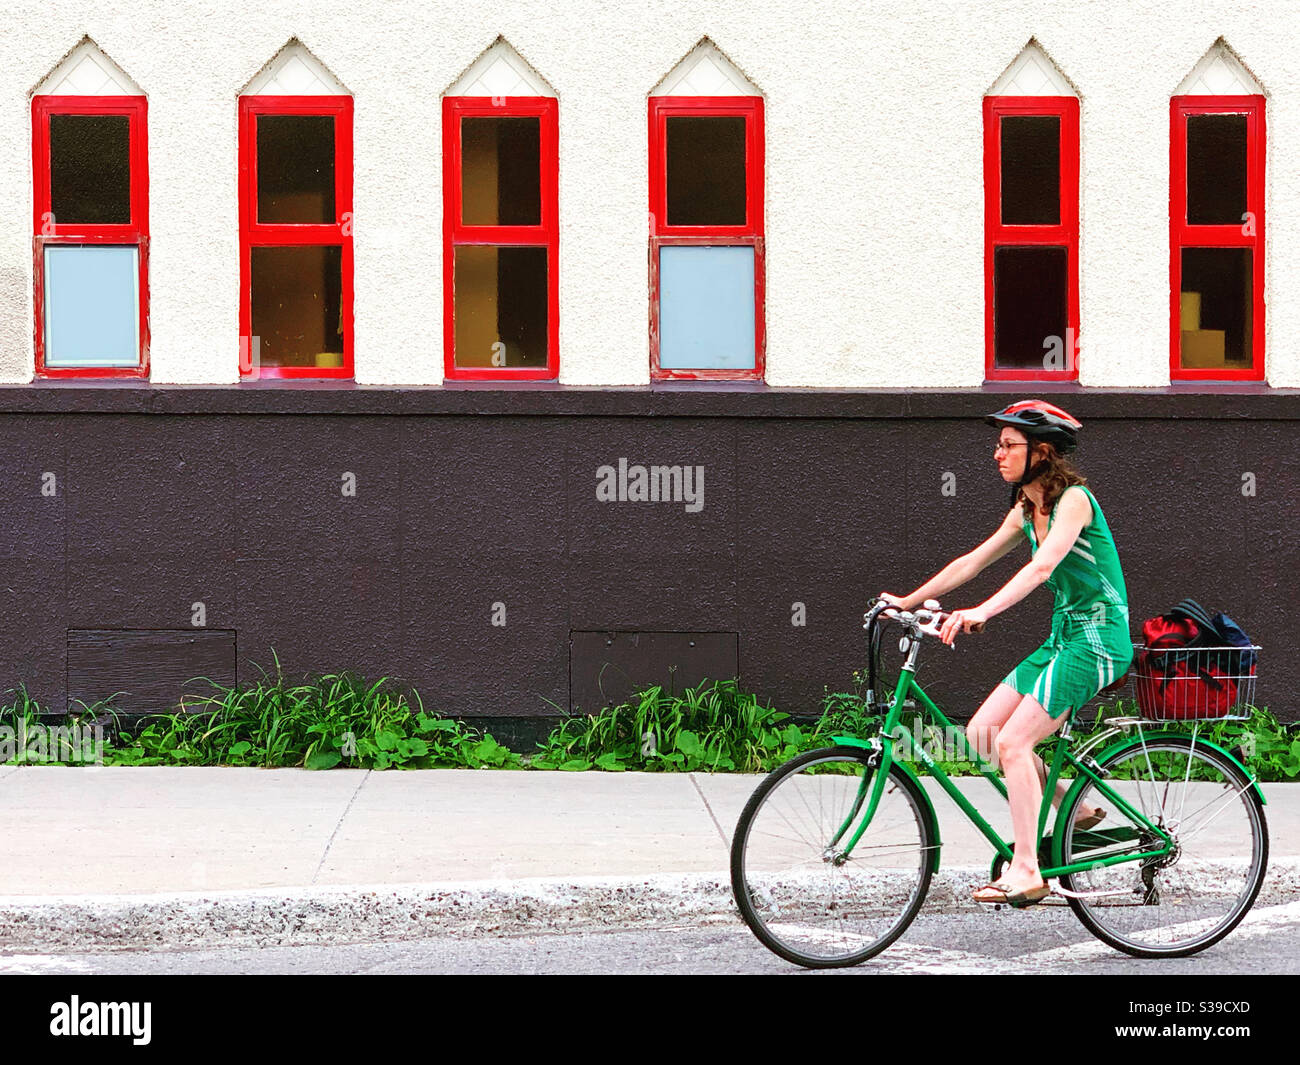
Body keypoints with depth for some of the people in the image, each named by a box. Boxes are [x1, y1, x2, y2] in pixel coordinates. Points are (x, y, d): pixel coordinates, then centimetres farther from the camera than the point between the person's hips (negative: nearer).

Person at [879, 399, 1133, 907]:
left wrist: (981, 612, -43)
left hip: (1098, 637, -9)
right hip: (1062, 636, 9)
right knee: (981, 731, 0)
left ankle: (1026, 872, -14)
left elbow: (1042, 566, -31)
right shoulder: (1027, 510, 11)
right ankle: (1073, 809, 12)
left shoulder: (1074, 500, -16)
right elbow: (973, 561, 17)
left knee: (1013, 741, -18)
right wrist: (909, 600, 15)